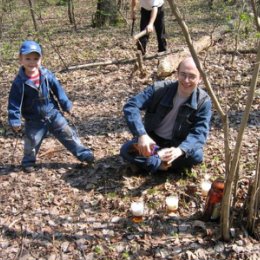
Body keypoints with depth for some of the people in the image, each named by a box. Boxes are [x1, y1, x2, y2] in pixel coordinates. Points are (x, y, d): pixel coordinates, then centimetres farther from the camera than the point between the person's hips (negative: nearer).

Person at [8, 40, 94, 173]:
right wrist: (15, 121, -15)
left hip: (53, 114, 2)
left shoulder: (46, 75, -10)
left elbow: (58, 90, 1)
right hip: (34, 120, -1)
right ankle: (28, 162, 34)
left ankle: (83, 153, 15)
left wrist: (66, 105, 2)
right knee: (32, 141, 11)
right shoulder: (19, 82, -15)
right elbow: (14, 103, -12)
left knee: (68, 134, 6)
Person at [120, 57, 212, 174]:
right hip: (152, 140, 0)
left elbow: (199, 133, -25)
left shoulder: (203, 101, -19)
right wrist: (141, 135, -42)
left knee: (196, 155, -32)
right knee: (126, 150, -24)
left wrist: (180, 150, -46)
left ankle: (153, 161, -19)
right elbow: (131, 106, -27)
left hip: (178, 144, 0)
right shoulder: (159, 89, -21)